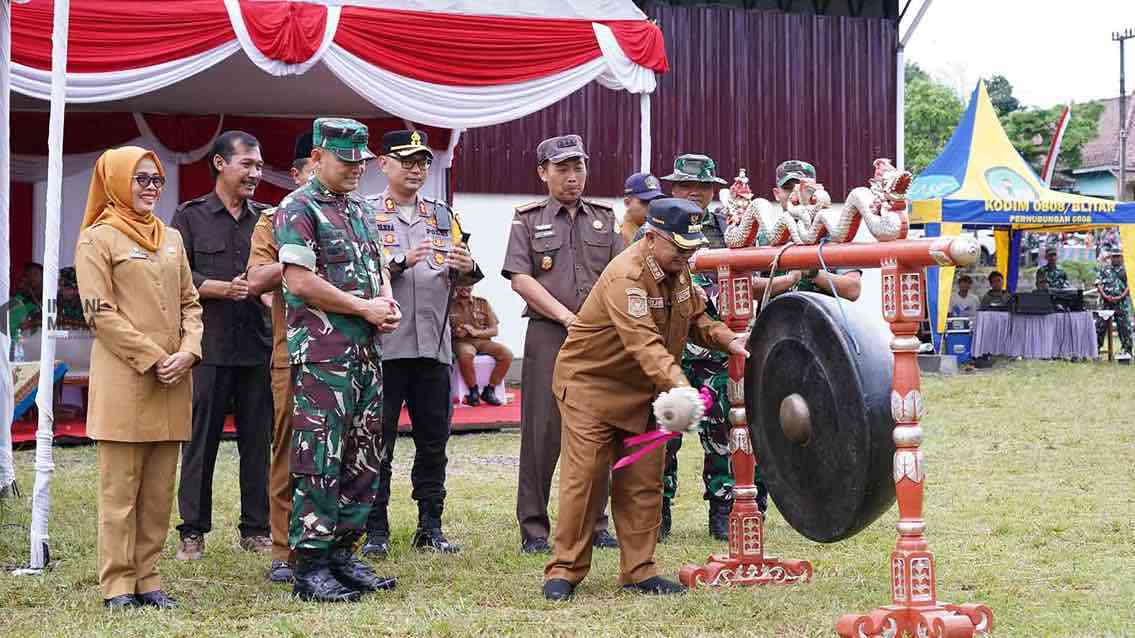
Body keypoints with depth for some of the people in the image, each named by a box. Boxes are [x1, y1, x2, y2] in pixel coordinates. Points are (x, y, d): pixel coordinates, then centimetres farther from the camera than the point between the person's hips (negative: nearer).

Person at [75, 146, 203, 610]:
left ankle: (147, 577, 15)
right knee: (120, 488, -2)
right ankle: (117, 585, 4)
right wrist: (153, 359, -14)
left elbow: (189, 303, 17)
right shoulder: (98, 240, -3)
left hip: (172, 380, 6)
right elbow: (100, 313, -10)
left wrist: (188, 351, -2)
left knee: (160, 488, 8)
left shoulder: (171, 238, 16)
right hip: (123, 381, -6)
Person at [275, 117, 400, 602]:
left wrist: (388, 302, 5)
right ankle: (310, 566, -1)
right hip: (321, 351, -8)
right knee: (319, 459, -7)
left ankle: (342, 553, 19)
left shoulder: (362, 209, 19)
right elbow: (299, 280, -15)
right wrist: (365, 307, -11)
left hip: (367, 349, 8)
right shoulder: (299, 208, -6)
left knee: (363, 457, 10)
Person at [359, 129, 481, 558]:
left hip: (434, 344, 4)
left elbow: (461, 281, 13)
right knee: (378, 440, 0)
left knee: (433, 439, 8)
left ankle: (430, 526, 17)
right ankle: (375, 530, 7)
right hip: (382, 343, -4)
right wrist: (401, 263, -20)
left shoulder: (443, 216, 16)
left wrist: (466, 269, -9)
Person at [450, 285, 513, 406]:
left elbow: (495, 330, 9)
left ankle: (489, 390, -12)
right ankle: (473, 391, -19)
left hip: (483, 341, 3)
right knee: (466, 354, -40)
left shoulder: (483, 303, 14)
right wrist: (456, 332, -14)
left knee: (507, 353, -25)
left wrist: (476, 332, -9)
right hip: (461, 342, -3)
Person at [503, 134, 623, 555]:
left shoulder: (604, 219, 16)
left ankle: (593, 524, 12)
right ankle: (533, 528, 2)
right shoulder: (528, 220, 7)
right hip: (548, 335, -3)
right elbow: (520, 279, -3)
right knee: (542, 430, -4)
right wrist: (569, 317, -11)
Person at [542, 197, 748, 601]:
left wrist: (727, 340, -6)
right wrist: (679, 387, -50)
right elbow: (646, 344, -38)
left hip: (641, 390, 8)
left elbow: (696, 318, 14)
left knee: (644, 482, 6)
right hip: (590, 382, -8)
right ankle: (564, 571, 4)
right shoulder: (626, 275, -27)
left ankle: (639, 571, 14)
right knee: (585, 476, -6)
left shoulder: (678, 268, 1)